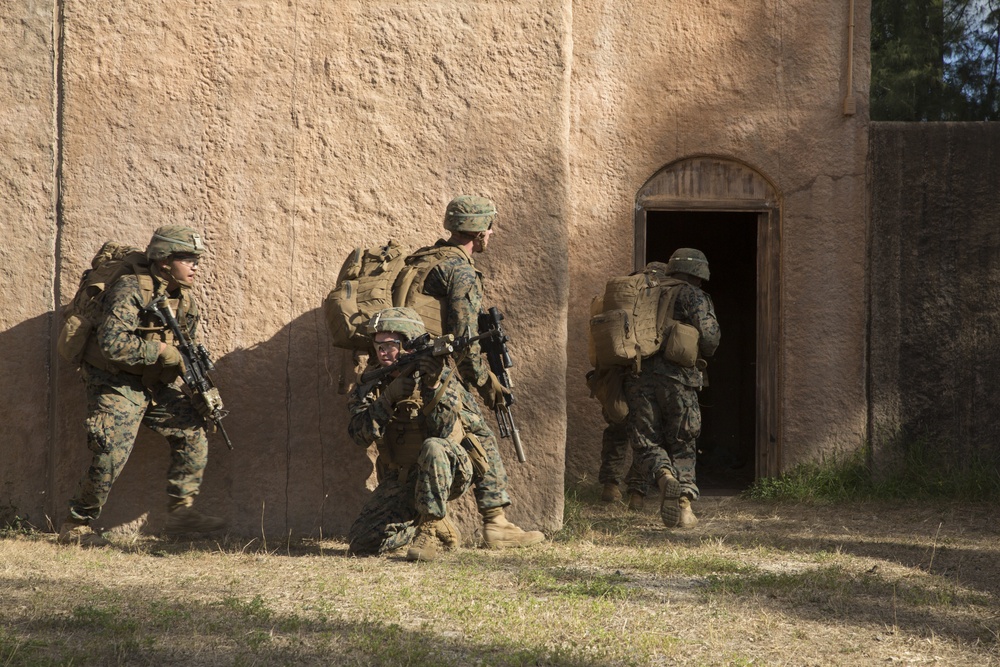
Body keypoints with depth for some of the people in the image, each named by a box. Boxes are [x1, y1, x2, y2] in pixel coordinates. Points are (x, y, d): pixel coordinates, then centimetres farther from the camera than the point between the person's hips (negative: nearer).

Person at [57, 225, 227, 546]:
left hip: (155, 385, 8)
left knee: (194, 432, 0)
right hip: (115, 385, -8)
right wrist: (159, 350, -25)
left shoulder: (185, 301, 5)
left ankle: (180, 511, 8)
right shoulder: (130, 291, -20)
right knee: (112, 455, -16)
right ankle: (75, 526, -1)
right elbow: (112, 343, -33)